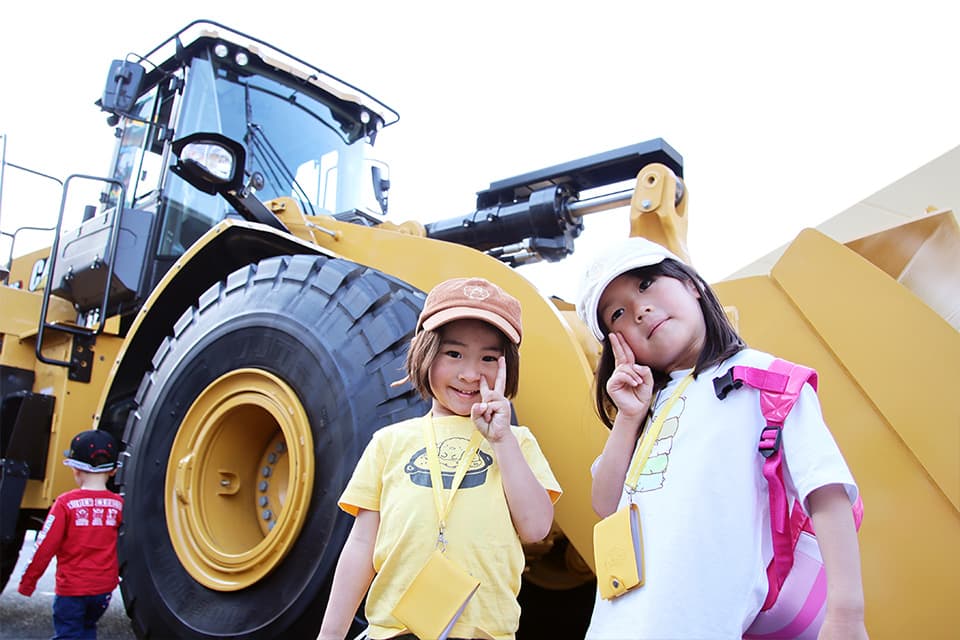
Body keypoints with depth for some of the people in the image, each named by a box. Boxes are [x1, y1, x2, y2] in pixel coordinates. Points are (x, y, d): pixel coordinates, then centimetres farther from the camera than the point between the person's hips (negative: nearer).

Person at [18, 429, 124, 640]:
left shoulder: (66, 503, -13)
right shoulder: (118, 504, -4)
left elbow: (45, 546, -11)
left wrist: (27, 582, 1)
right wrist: (117, 575, 22)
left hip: (71, 588, -3)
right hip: (104, 587, 4)